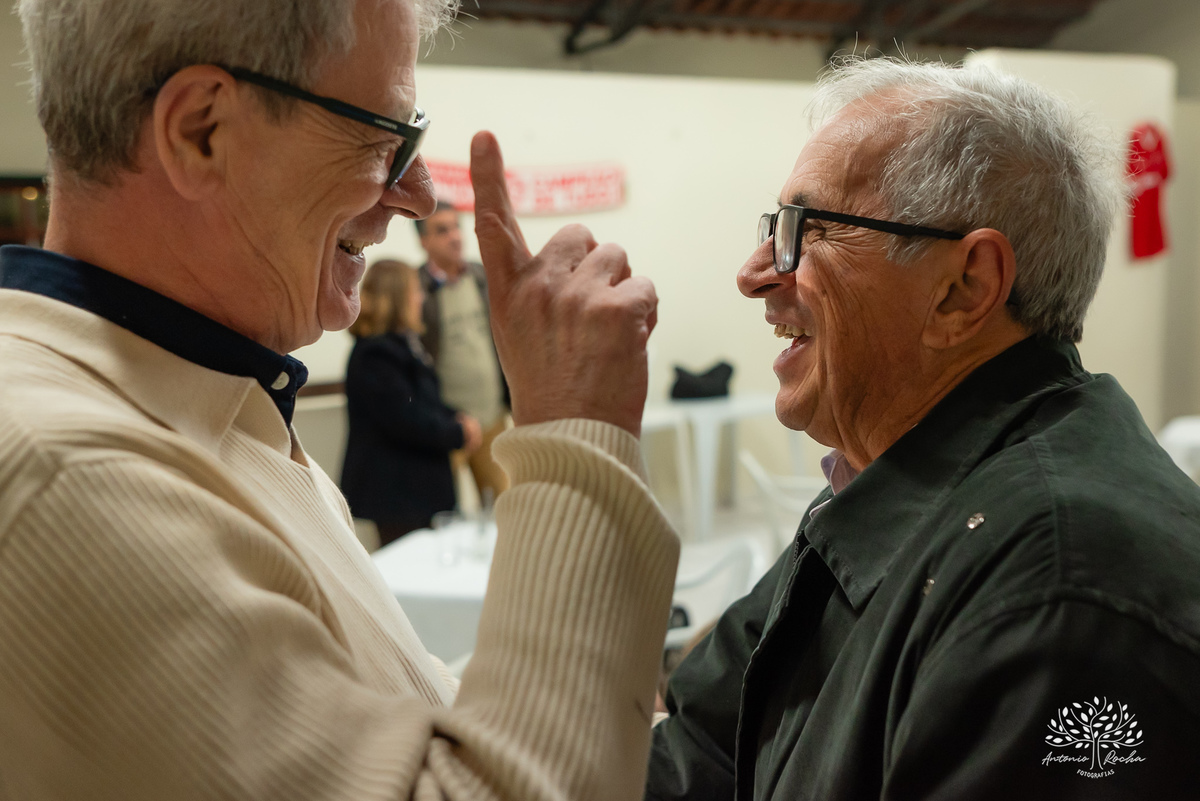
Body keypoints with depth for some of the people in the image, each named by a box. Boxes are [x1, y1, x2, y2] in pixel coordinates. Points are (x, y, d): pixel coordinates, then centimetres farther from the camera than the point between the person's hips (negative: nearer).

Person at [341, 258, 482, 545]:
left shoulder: (402, 345, 16)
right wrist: (459, 434, -11)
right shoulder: (376, 355, -18)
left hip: (416, 486, 10)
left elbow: (426, 404, 22)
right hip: (396, 492, -10)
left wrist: (457, 419, 2)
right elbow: (405, 421, -22)